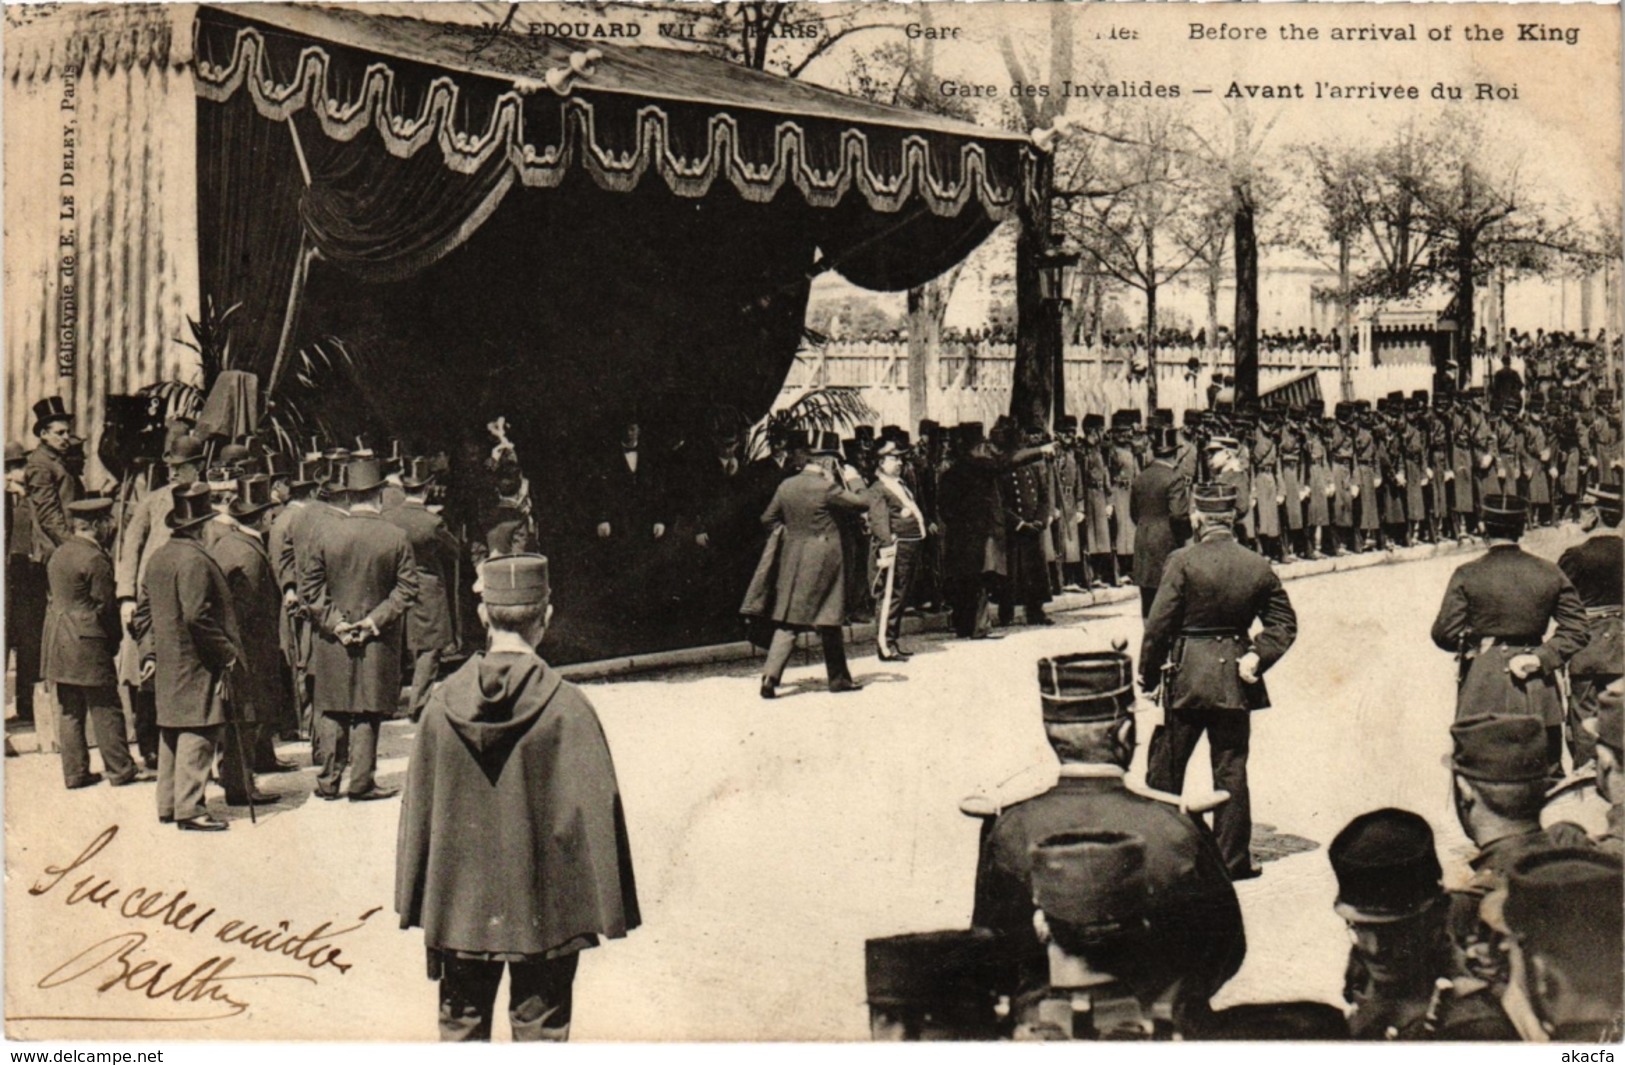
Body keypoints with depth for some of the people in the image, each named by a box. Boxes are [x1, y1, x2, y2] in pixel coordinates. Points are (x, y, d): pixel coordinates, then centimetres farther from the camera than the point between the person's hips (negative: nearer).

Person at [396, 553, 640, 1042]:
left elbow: (419, 806, 1)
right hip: (542, 910, -3)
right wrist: (608, 908, -3)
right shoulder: (566, 707, -16)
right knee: (539, 1030, 9)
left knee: (461, 1028, 17)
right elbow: (594, 809, -13)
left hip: (459, 906, 3)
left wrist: (415, 904, 12)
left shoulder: (443, 702, -7)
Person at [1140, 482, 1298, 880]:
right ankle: (1234, 858, 13)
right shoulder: (1258, 566, 1)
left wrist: (1148, 677, -1)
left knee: (1165, 768, 9)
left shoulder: (1183, 562, -12)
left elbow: (1159, 624, -12)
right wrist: (1258, 656, -2)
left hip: (1187, 675, -3)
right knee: (1231, 770, 10)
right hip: (1234, 680, 3)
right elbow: (1284, 623, 4)